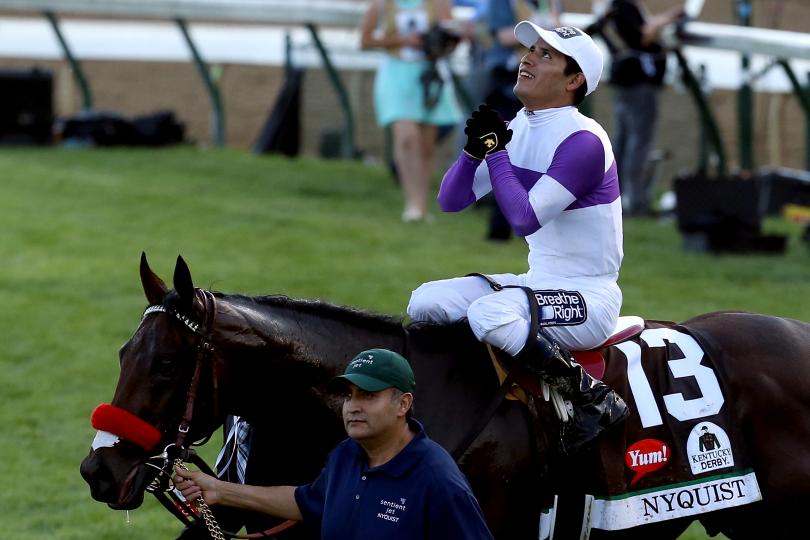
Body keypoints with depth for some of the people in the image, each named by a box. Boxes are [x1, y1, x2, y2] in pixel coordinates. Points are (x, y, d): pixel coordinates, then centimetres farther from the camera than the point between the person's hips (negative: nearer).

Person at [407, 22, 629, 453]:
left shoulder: (582, 141, -18)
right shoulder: (516, 128, 8)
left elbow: (526, 218, -27)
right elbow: (450, 200, 6)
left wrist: (495, 149, -17)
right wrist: (475, 148, -12)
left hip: (589, 299, -8)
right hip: (537, 284, 8)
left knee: (489, 313, -33)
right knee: (424, 303, -5)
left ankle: (594, 398, -21)